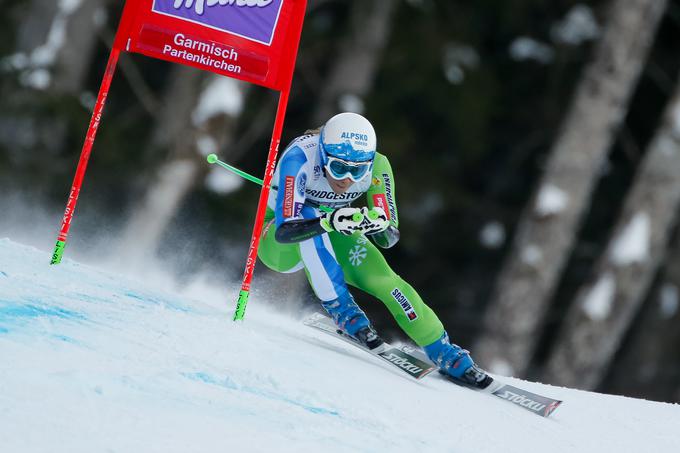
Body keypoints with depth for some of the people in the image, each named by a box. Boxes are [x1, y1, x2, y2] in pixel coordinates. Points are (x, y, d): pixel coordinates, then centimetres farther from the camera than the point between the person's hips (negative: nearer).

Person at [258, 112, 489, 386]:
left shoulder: (376, 166, -22)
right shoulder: (300, 156, -34)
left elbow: (389, 238, -21)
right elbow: (284, 230, -42)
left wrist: (377, 225, -44)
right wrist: (330, 221, -59)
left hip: (331, 240, 3)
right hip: (278, 245, -3)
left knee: (385, 281, -17)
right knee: (309, 217, -35)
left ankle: (446, 355, -5)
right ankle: (340, 309, -25)